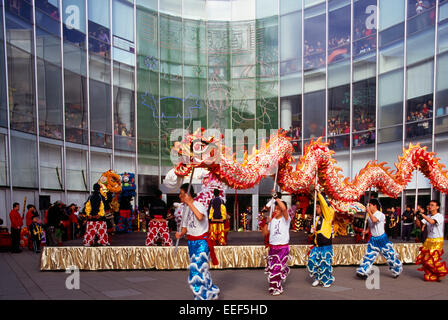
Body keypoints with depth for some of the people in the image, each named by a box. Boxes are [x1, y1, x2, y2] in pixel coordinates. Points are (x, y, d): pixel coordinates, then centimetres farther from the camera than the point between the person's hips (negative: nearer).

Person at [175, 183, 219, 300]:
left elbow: (200, 217, -37)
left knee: (197, 269, -10)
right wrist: (180, 234, -9)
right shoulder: (186, 208, 9)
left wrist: (189, 202, -29)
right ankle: (212, 292, 32)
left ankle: (203, 296, 4)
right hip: (191, 241, 8)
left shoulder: (198, 205, -14)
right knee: (201, 270, 15)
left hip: (201, 242, -8)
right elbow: (185, 227, 13)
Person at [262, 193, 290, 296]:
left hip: (283, 248, -5)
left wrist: (276, 197, -23)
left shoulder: (285, 219, -7)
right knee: (270, 267, 8)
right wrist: (267, 222, 0)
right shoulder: (272, 220, 10)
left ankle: (277, 288, 15)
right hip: (272, 247, 5)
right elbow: (264, 233, 11)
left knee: (277, 268, -5)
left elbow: (284, 208, -29)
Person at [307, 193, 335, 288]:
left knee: (325, 263, -1)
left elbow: (325, 204, -19)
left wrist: (318, 193, -16)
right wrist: (313, 230, 2)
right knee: (312, 261, 2)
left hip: (326, 245, -7)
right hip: (317, 245, 7)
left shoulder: (327, 216, -5)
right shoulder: (317, 219, 15)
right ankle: (318, 278, 20)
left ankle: (327, 281, 18)